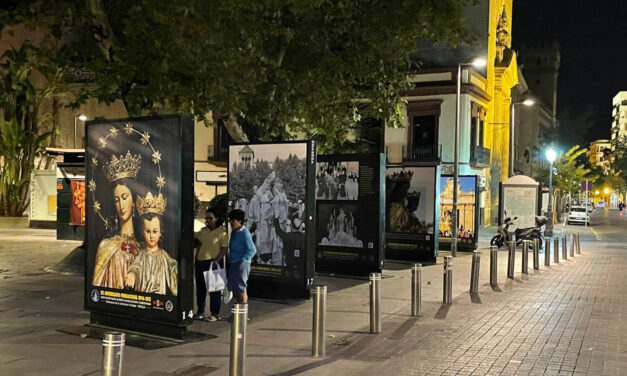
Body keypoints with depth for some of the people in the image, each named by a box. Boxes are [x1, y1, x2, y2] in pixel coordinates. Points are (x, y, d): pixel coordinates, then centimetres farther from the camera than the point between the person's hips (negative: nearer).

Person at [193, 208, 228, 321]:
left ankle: (215, 313, 7)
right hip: (200, 261, 6)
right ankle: (200, 312, 23)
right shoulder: (203, 230, 11)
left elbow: (225, 248, -11)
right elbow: (199, 244, 23)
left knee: (214, 288, -1)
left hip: (214, 262, -6)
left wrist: (217, 260, -20)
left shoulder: (222, 231, -7)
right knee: (200, 288, 12)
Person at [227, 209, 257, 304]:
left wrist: (242, 260, -18)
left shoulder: (244, 233, -13)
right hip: (232, 264, 9)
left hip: (241, 264, -9)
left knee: (240, 289, -5)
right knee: (235, 289, 12)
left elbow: (252, 250, -15)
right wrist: (229, 262, 14)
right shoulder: (234, 232, 12)